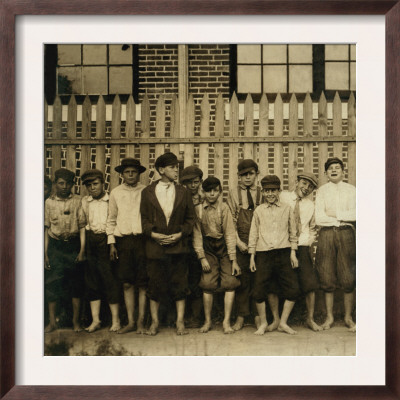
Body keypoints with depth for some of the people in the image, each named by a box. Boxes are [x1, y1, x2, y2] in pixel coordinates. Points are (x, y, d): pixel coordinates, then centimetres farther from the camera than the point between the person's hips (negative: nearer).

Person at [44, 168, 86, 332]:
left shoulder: (78, 201, 1)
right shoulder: (49, 202, 5)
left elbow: (82, 227, 0)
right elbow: (46, 229, 7)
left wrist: (82, 250, -6)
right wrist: (45, 253, 2)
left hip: (73, 245, -1)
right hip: (55, 245, 1)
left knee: (76, 282, 4)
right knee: (52, 283, 0)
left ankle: (76, 320, 15)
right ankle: (52, 321, 12)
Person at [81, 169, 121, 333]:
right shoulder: (84, 202, 12)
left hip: (106, 240, -4)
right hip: (90, 241, 4)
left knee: (110, 279, -2)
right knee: (91, 280, 6)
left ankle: (115, 319, 8)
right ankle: (95, 319, 15)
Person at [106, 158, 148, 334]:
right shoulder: (115, 193, 10)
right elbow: (111, 220, 13)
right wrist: (111, 244, 6)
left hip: (142, 239, -1)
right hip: (123, 240, 2)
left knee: (143, 284, 0)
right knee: (127, 283, 4)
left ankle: (140, 321, 8)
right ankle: (130, 321, 12)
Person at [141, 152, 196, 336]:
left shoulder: (183, 193, 8)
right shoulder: (147, 192, 6)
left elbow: (190, 219, 9)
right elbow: (143, 218, 5)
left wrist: (180, 233, -6)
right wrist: (153, 233, -10)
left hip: (178, 245, 1)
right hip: (155, 246, 0)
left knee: (179, 284, 3)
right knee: (155, 284, 4)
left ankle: (180, 322, 14)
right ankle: (154, 322, 18)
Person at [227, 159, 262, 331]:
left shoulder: (262, 193, 8)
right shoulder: (233, 193, 7)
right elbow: (231, 220, 3)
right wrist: (238, 241, -7)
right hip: (240, 241, 0)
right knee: (242, 278, 2)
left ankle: (258, 315, 13)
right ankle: (241, 316, 12)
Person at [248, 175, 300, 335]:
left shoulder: (287, 209, 10)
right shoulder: (258, 210, 9)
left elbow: (292, 232, 14)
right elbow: (253, 233, 11)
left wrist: (293, 252, 6)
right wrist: (252, 257, 8)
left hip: (283, 253, 1)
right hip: (263, 253, -1)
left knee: (293, 289, -2)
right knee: (259, 291, -3)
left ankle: (282, 322, 15)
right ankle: (263, 323, 17)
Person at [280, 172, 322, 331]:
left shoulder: (310, 205, 13)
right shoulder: (282, 197, 3)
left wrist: (309, 241, 8)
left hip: (302, 247, 2)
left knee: (310, 284, -4)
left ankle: (310, 319, 10)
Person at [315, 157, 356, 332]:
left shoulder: (351, 190, 10)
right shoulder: (321, 191, 10)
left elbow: (355, 214, -3)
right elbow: (319, 218, -1)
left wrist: (334, 214, -5)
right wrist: (344, 217, -3)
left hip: (346, 234, 0)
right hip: (327, 234, 0)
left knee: (348, 278, -1)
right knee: (327, 278, 2)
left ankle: (348, 317, 11)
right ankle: (329, 317, 13)